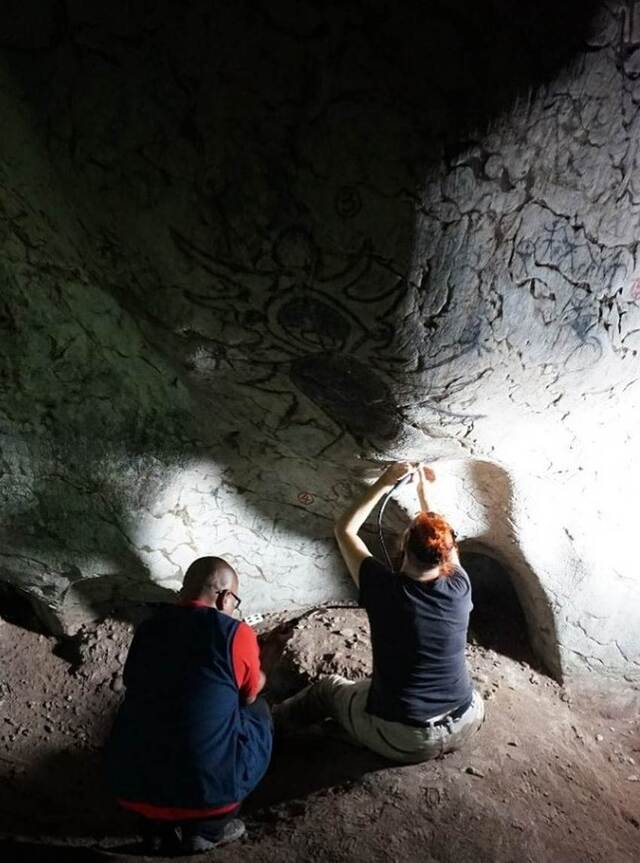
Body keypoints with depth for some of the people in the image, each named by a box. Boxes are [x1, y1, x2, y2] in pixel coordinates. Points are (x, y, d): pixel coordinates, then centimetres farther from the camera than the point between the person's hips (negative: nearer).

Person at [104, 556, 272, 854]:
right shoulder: (236, 633, -8)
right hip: (205, 787, -4)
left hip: (129, 785, 5)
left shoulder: (149, 626, 4)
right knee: (257, 711, 19)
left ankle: (158, 826, 21)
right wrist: (259, 679, 34)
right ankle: (206, 829, 12)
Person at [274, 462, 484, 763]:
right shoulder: (459, 587, -15)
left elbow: (344, 529, -8)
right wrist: (425, 494, 17)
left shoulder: (383, 589, -23)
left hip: (402, 742, -2)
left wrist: (383, 483, -7)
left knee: (328, 688, 24)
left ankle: (269, 726, 44)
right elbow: (444, 544, 9)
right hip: (465, 726, 3)